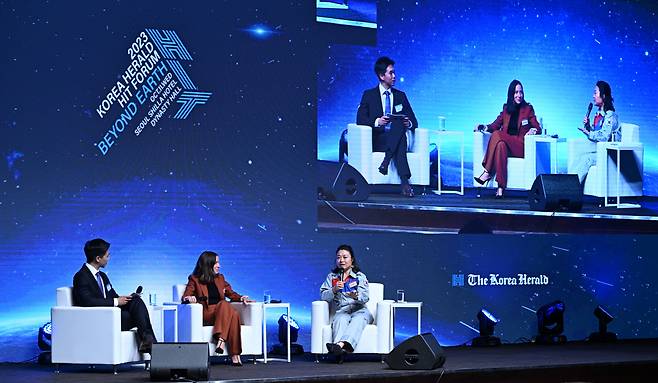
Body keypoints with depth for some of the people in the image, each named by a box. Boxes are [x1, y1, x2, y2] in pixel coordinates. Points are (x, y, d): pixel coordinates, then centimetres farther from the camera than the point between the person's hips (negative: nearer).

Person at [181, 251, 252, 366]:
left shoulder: (220, 278, 24)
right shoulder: (194, 280, 10)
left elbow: (231, 293, 26)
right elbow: (185, 297, 2)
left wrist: (241, 298, 5)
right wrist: (189, 298, -22)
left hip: (223, 313, 4)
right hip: (205, 315, -4)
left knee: (234, 313, -33)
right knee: (224, 304, -35)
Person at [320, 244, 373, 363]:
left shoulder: (360, 276, 10)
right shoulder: (332, 277, 16)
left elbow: (365, 297, -4)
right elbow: (323, 296, 5)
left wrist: (356, 296, -27)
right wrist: (334, 290, -15)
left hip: (359, 310, -1)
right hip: (341, 310, 1)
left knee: (358, 319, -36)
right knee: (340, 319, -34)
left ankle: (340, 344, -63)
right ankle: (340, 351, -62)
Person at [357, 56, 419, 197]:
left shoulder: (400, 96, 21)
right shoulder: (369, 95, 12)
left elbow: (414, 121, 16)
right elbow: (360, 119, -1)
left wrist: (409, 123, -11)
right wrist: (376, 122, -22)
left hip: (396, 138, 3)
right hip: (377, 140, -2)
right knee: (400, 145, -38)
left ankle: (386, 160, -43)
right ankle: (404, 182, -48)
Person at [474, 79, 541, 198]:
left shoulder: (528, 109, 7)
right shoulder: (506, 108, 18)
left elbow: (538, 128, 3)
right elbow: (495, 126, 13)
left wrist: (533, 130, -20)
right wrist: (483, 127, -7)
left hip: (521, 146, -3)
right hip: (506, 145, 3)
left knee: (497, 135, -31)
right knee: (501, 145, -35)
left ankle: (487, 173, -31)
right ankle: (501, 187, -41)